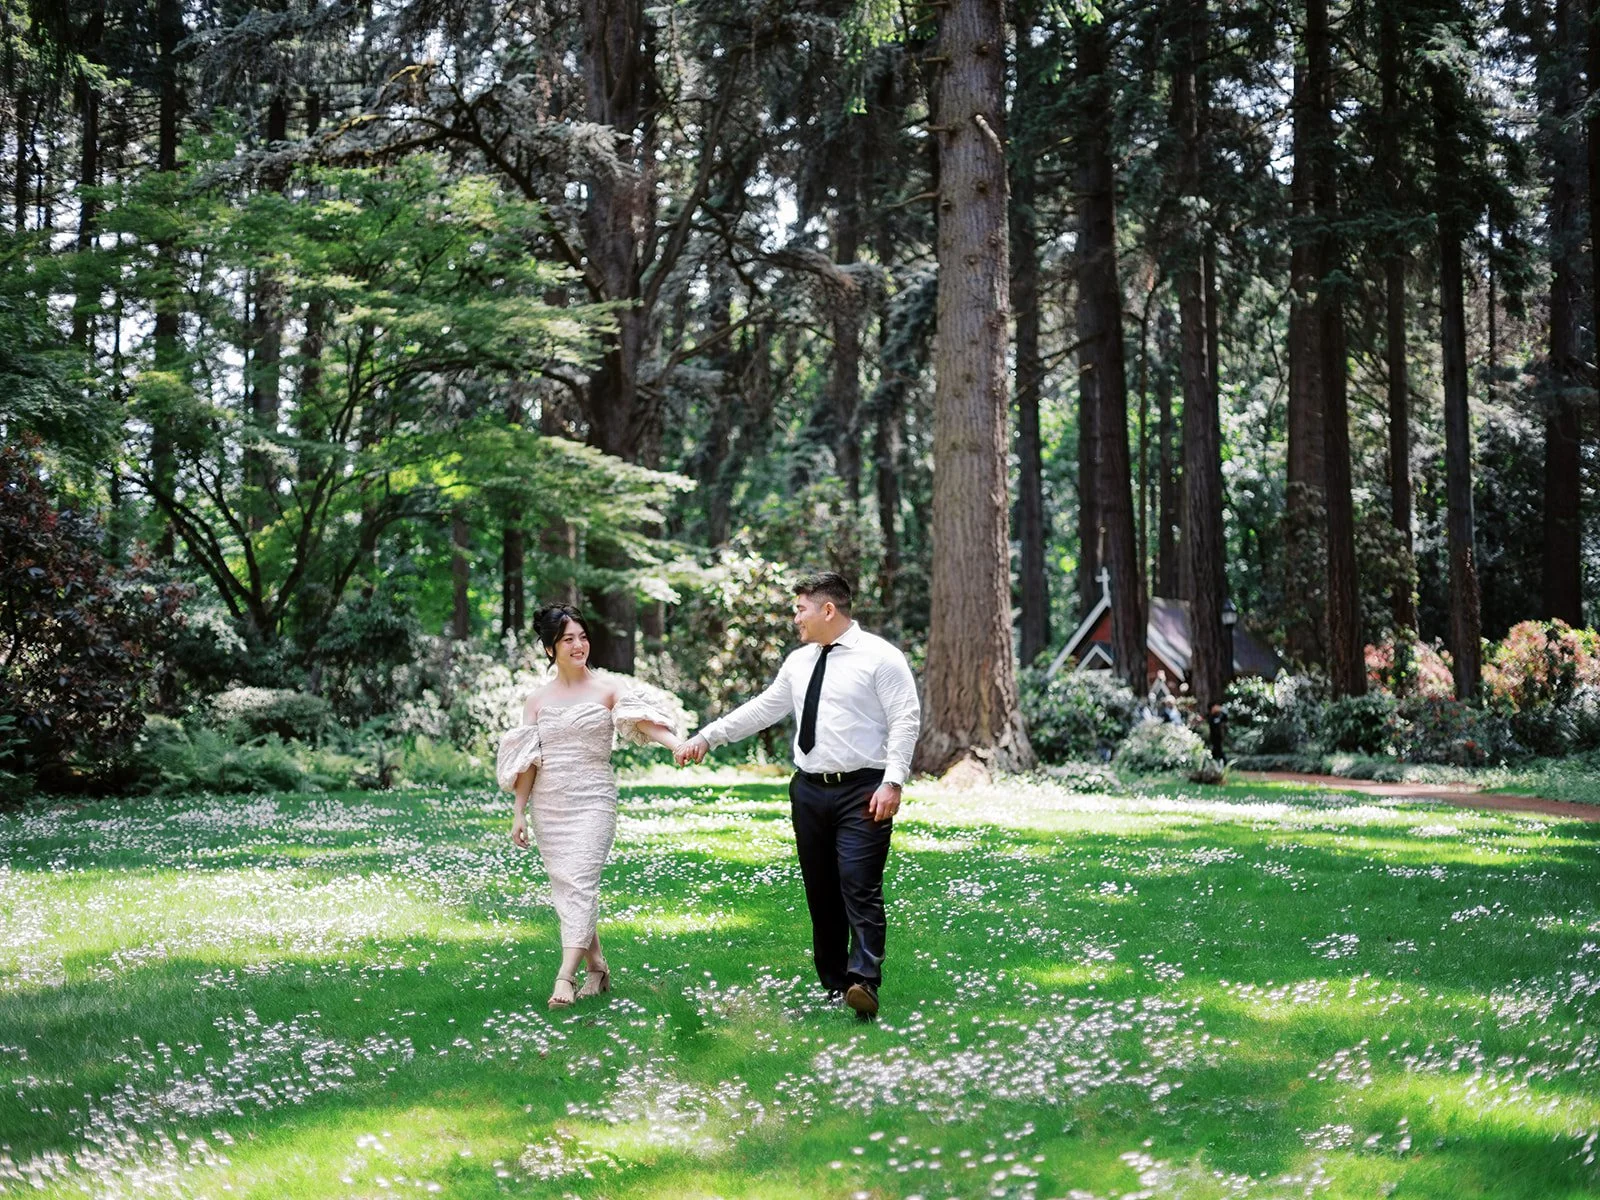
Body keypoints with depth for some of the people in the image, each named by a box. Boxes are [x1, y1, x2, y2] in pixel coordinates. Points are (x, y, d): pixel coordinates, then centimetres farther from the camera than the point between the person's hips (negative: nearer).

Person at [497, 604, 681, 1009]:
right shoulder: (537, 701, 9)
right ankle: (596, 967, 18)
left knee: (580, 883, -14)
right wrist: (519, 813, 6)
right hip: (549, 805, 4)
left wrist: (678, 745, -34)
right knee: (564, 886, 5)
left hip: (593, 801, -4)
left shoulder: (607, 690, 0)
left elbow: (642, 720, -16)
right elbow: (527, 761, 11)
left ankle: (565, 976, -19)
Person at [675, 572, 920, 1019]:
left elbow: (906, 721, -10)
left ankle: (863, 982, -21)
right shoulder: (799, 662, 14)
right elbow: (763, 709, 20)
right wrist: (708, 737, 18)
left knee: (860, 888, -15)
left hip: (862, 794, -7)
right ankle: (831, 983, 17)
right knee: (820, 892, 9)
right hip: (810, 790, 7)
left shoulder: (880, 658, -6)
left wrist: (893, 782, -18)